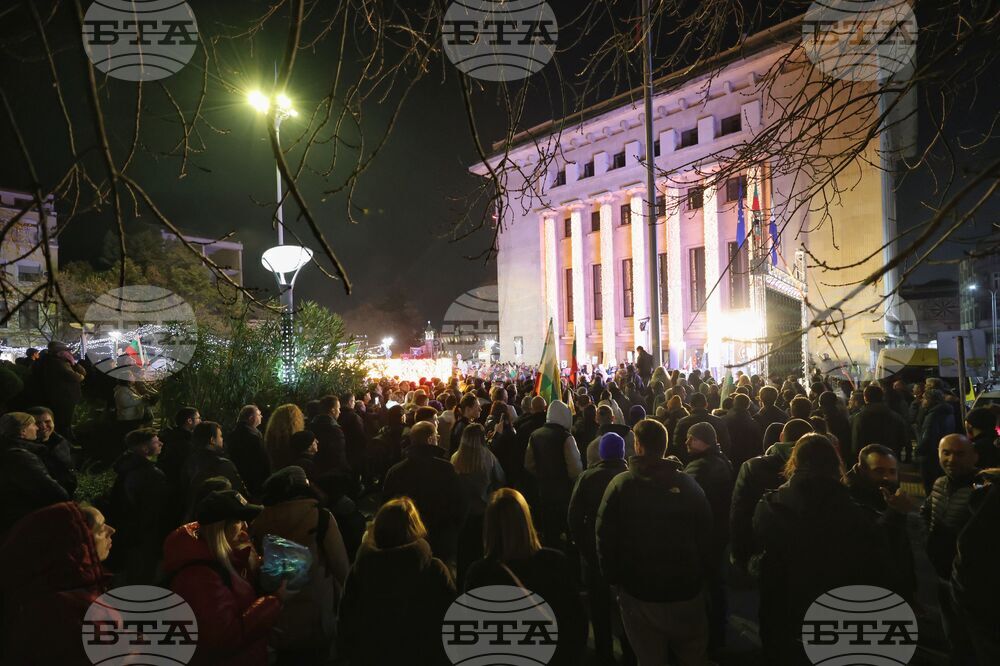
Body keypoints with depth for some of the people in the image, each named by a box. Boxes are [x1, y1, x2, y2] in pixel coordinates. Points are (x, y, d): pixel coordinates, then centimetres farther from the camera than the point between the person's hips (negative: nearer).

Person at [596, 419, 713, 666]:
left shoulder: (620, 484, -12)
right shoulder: (689, 484, -6)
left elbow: (605, 538, -8)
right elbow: (706, 537, 2)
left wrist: (613, 578, 5)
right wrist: (701, 577, 14)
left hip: (639, 592, -2)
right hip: (687, 591, 2)